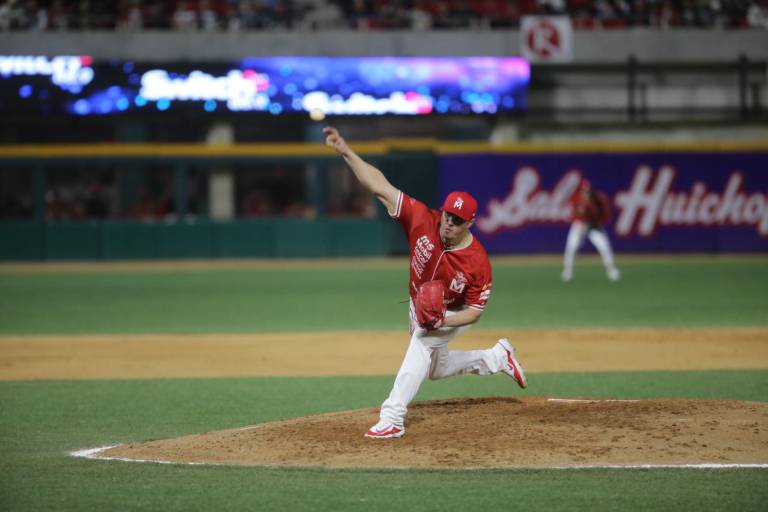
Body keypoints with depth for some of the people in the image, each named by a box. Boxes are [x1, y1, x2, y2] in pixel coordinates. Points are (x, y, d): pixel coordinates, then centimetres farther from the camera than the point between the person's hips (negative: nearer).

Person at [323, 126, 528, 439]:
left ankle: (392, 419, -36)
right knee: (436, 369, 23)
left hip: (453, 316, -5)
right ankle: (498, 358, 45)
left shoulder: (478, 262, -33)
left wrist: (443, 321, -42)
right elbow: (380, 187, -31)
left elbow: (475, 310, -22)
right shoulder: (423, 220, -27)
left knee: (423, 341, -33)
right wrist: (345, 151, -39)